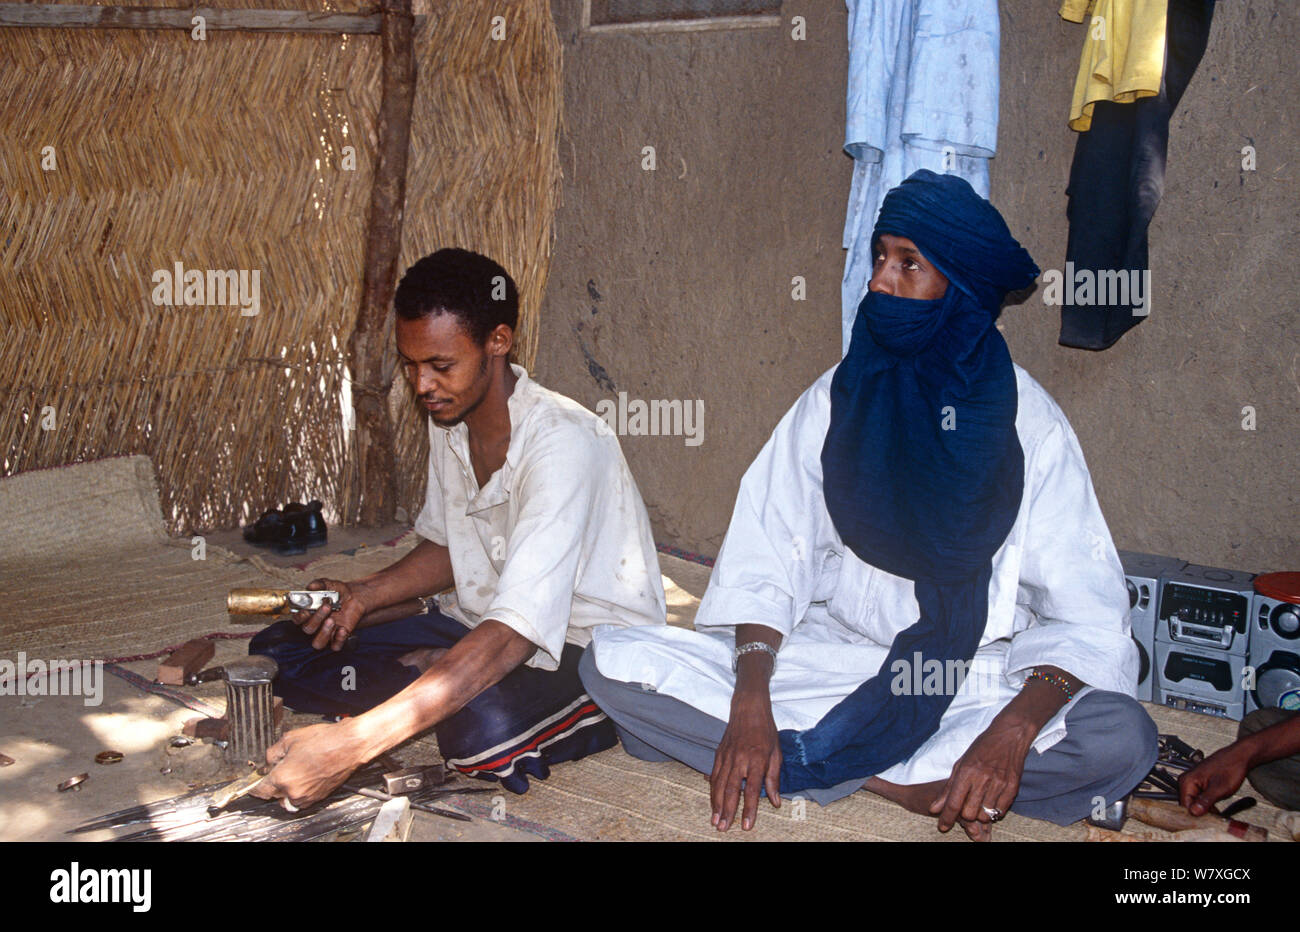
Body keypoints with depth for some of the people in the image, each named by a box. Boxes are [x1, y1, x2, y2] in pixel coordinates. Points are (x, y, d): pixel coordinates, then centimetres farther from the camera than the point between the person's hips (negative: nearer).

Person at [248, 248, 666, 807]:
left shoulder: (563, 444, -28)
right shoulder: (449, 419, 0)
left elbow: (511, 635, -37)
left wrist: (353, 744, -43)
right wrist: (362, 596, -6)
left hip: (592, 643, -7)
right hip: (481, 621, 8)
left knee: (485, 726, -41)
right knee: (277, 652, -5)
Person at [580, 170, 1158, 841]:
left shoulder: (1029, 425, -6)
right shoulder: (834, 401, 1)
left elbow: (1087, 616, -11)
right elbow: (764, 563, -3)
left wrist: (1013, 731, -30)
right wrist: (750, 701, -21)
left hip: (972, 679, -2)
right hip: (825, 664, 2)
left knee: (1122, 739, -31)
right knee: (611, 663, -18)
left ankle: (825, 768, -21)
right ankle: (903, 784, -19)